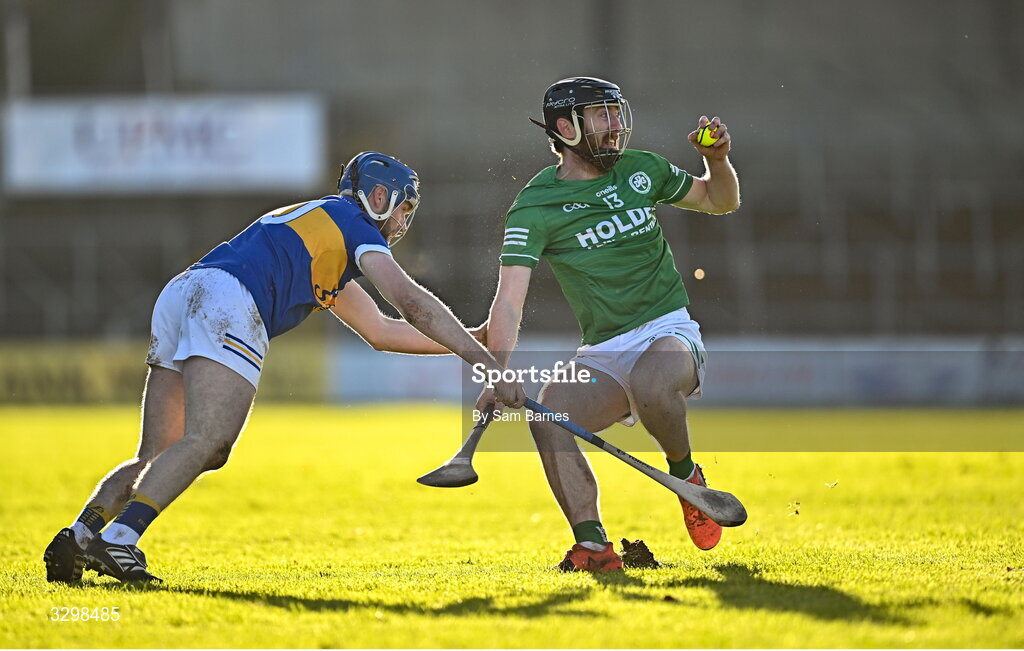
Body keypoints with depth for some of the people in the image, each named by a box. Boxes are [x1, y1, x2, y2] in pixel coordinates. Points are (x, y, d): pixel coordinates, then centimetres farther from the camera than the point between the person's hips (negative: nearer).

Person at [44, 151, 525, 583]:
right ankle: (117, 539, -34)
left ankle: (78, 537, -6)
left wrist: (465, 339, 45)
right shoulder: (350, 222, 14)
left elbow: (382, 332, 46)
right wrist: (481, 358, 2)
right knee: (206, 442, -20)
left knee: (157, 458, 8)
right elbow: (412, 302, 2)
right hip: (225, 302, -9)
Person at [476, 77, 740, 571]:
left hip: (669, 334, 0)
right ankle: (592, 545, -25)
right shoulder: (535, 207, -4)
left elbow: (720, 200, 25)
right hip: (603, 355, 0)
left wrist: (717, 158, 2)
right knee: (548, 412, -29)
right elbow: (509, 299, -17)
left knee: (649, 386, -36)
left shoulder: (639, 170, 8)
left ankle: (685, 473, -6)